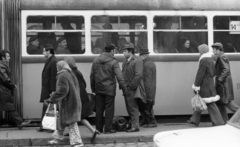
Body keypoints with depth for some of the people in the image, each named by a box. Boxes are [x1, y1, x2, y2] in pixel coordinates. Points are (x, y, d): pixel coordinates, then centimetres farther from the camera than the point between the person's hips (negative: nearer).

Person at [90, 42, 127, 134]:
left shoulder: (96, 60, 6)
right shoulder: (113, 62, -10)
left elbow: (92, 76, 10)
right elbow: (119, 77, -14)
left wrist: (93, 87, 18)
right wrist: (123, 88, -6)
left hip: (99, 88, 5)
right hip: (109, 89, -5)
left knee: (99, 109, 11)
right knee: (109, 109, 2)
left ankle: (98, 128, 17)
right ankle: (108, 129, 4)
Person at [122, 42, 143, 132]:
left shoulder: (137, 61, -12)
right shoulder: (125, 62, 15)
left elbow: (139, 75, -20)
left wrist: (132, 86, -18)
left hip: (132, 90, -9)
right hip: (126, 89, 9)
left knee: (133, 108, -6)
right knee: (129, 108, 14)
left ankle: (135, 126, -2)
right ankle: (132, 124, 23)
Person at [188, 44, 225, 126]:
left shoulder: (204, 60, -18)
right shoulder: (210, 59, 11)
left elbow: (200, 74, -20)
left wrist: (196, 85, -15)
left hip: (205, 86, -10)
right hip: (210, 84, 10)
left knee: (210, 104, -4)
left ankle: (218, 122, 0)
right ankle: (195, 120, 21)